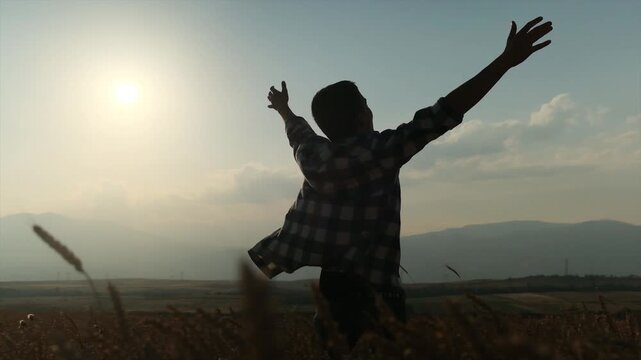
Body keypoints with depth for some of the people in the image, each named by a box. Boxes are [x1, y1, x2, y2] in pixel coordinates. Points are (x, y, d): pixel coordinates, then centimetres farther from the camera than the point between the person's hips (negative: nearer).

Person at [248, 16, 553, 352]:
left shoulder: (312, 153, 7)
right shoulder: (378, 150, -10)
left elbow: (298, 129, 30)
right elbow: (442, 114, -16)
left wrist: (284, 109, 53)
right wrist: (506, 59, -14)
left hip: (330, 289, 7)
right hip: (370, 292, -6)